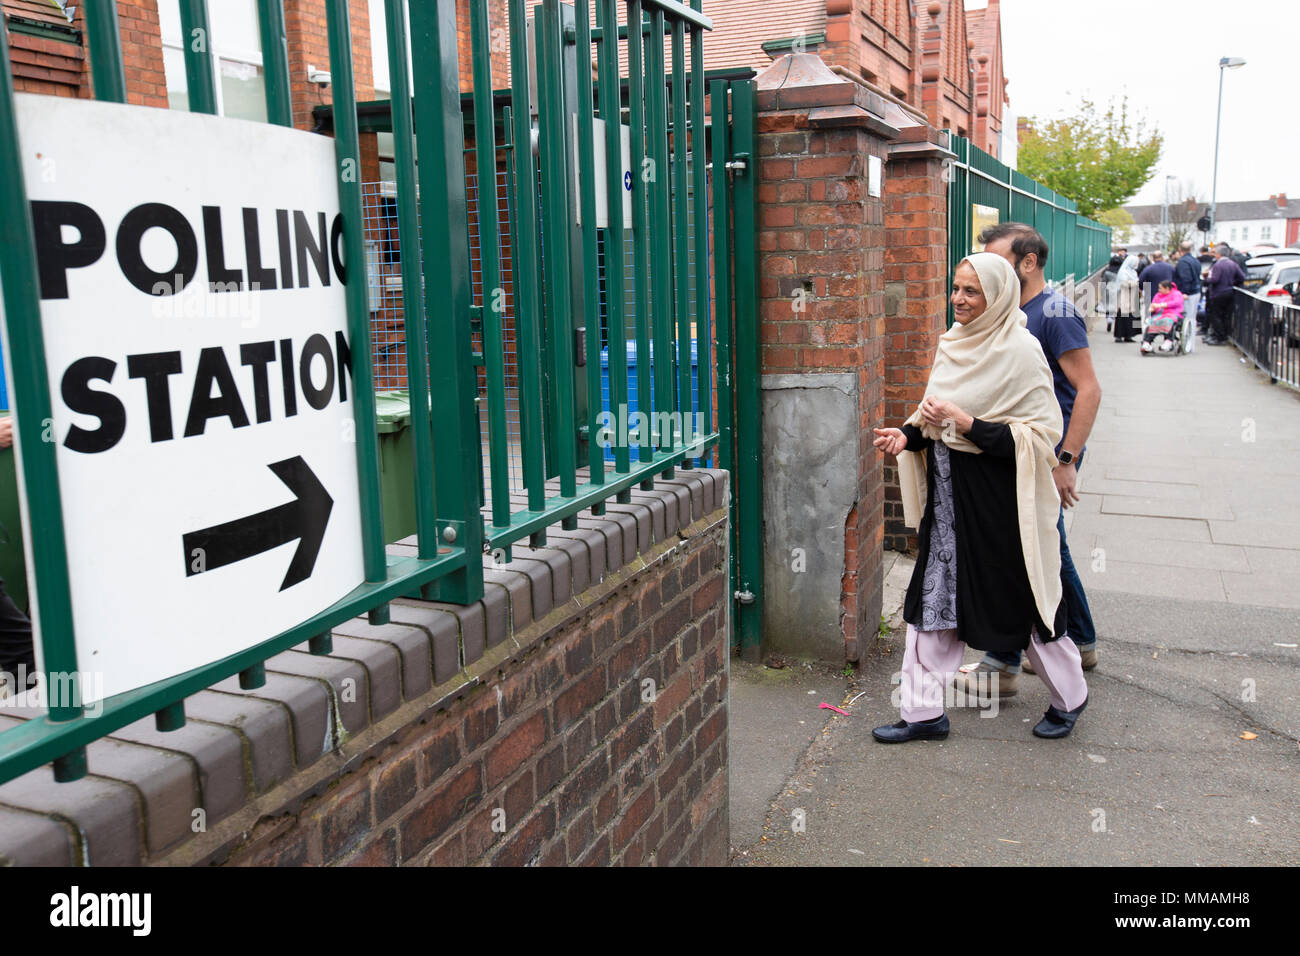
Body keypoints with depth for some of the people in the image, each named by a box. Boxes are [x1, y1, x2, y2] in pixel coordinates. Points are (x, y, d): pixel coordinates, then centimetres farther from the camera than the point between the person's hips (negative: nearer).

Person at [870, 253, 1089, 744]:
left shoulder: (1020, 350, -14)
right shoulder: (954, 343, 8)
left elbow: (1042, 434, -18)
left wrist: (964, 422, -24)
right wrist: (910, 435, -1)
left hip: (999, 496, -7)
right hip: (949, 489, 7)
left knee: (1021, 601, 8)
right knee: (932, 597, 7)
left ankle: (1070, 697, 32)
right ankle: (924, 711, 17)